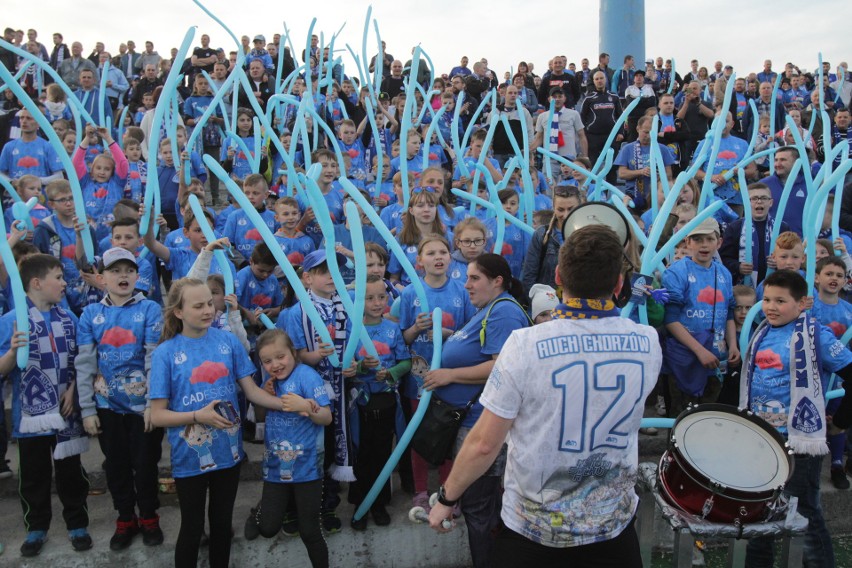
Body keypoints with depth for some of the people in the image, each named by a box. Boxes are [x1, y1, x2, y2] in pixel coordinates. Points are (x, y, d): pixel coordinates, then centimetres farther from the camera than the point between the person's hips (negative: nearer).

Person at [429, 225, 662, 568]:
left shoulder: (525, 345, -22)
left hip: (533, 530, -2)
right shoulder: (648, 344, -11)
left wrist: (446, 498, -1)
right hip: (614, 526, 3)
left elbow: (484, 443, -16)